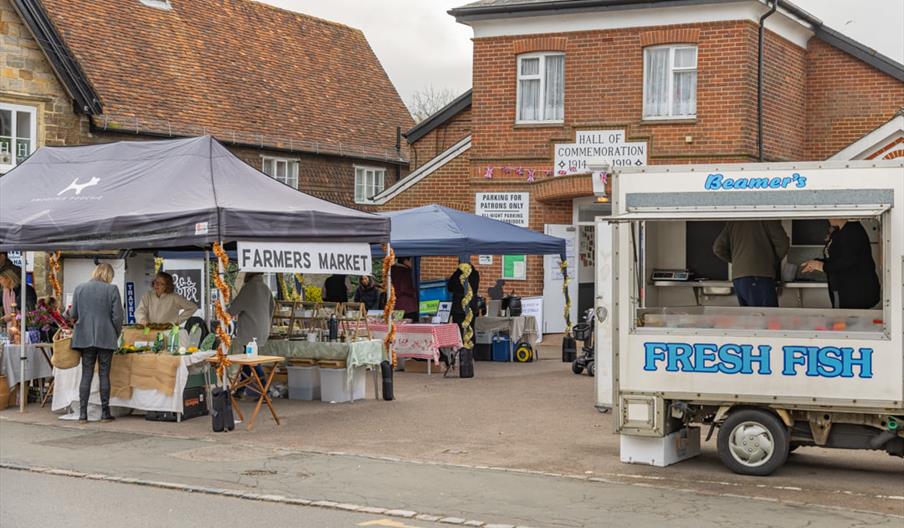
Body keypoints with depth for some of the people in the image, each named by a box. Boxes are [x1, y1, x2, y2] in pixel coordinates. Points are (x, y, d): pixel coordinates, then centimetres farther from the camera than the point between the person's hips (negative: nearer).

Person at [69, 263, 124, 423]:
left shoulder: (79, 288, 2)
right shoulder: (112, 289, -6)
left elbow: (73, 314, 6)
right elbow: (117, 316, -7)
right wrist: (116, 335, 8)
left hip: (85, 337, 2)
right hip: (106, 338, -2)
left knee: (86, 375, 7)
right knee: (104, 375, 4)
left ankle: (83, 413, 3)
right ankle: (105, 413, 7)